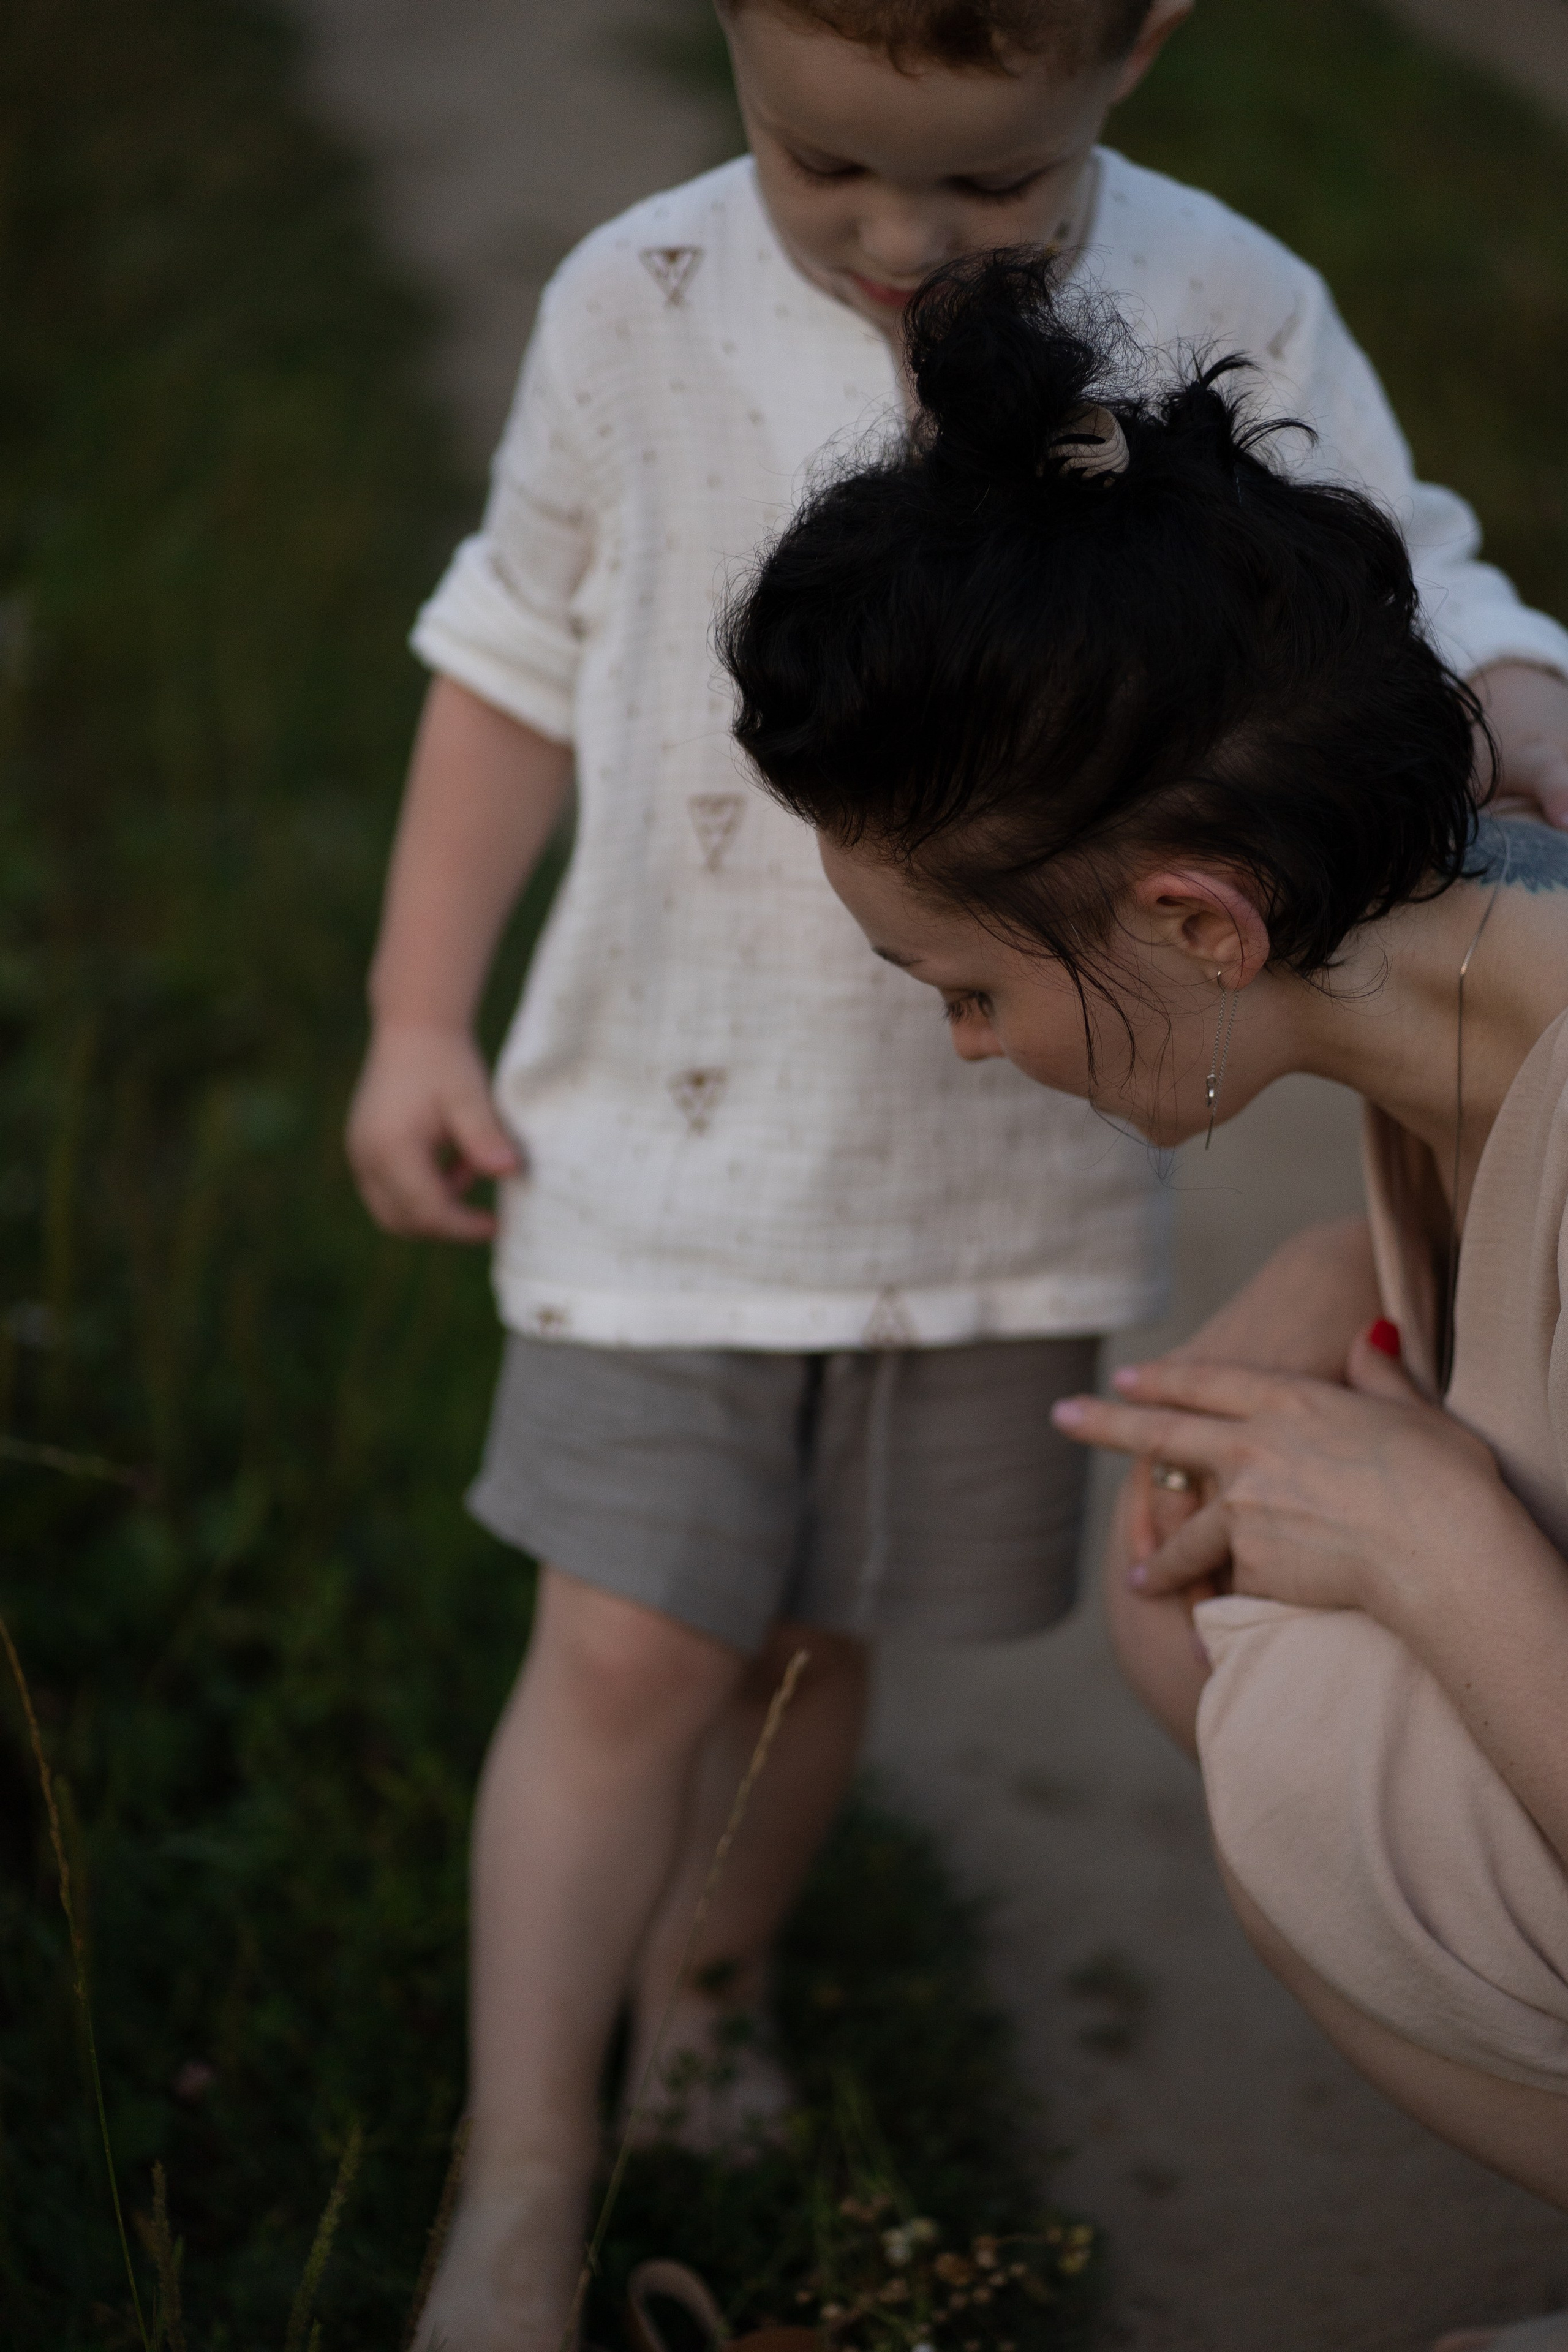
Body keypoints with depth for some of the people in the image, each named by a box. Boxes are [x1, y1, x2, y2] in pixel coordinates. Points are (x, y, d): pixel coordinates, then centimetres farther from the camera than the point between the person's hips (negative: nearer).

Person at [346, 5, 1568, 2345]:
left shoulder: (1229, 327, -11)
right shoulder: (643, 307, -9)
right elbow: (523, 657, 2)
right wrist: (417, 1018, 3)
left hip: (1009, 1179, 1)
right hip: (668, 1125, -1)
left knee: (802, 1636, 15)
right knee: (625, 1648, -3)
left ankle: (706, 1977, 44)